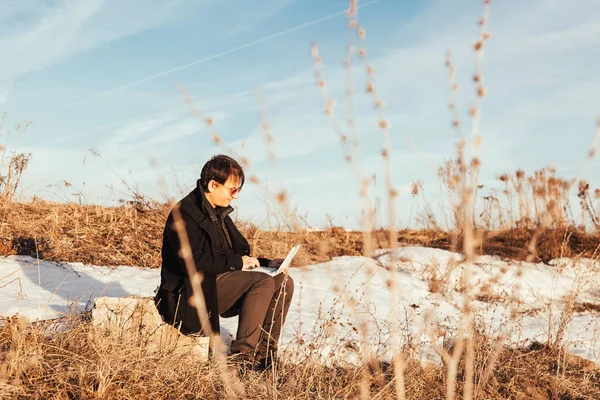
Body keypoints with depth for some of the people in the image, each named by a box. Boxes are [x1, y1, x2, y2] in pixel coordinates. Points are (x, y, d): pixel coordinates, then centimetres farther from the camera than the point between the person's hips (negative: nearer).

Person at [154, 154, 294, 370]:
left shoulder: (218, 213, 17)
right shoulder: (185, 213, -13)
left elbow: (236, 252, 21)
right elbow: (192, 262, -24)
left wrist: (265, 262, 4)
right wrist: (237, 262, -19)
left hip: (220, 280, 9)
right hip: (195, 289, -9)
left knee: (284, 282, -6)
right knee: (263, 282, -26)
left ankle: (264, 352, -7)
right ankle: (241, 355, -23)